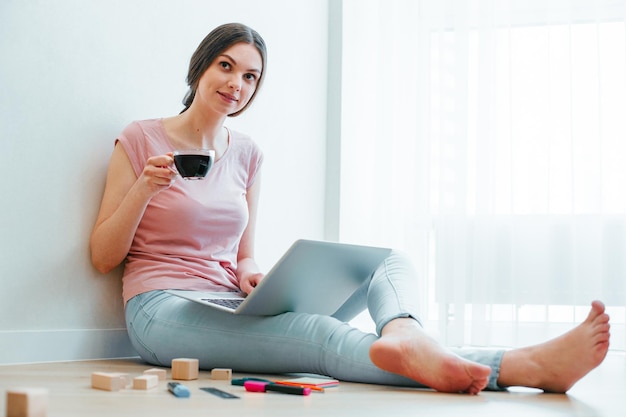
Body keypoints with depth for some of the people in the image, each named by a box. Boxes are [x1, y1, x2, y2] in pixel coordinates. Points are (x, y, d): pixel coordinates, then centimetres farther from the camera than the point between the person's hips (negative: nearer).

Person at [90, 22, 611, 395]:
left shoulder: (247, 153, 13)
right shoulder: (140, 140, 0)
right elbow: (103, 257, -2)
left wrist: (250, 275, -8)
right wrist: (145, 188, -17)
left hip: (230, 306, 6)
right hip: (164, 309, -6)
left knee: (390, 262, -11)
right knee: (316, 334, -34)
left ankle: (402, 334, -51)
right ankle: (530, 366, -53)